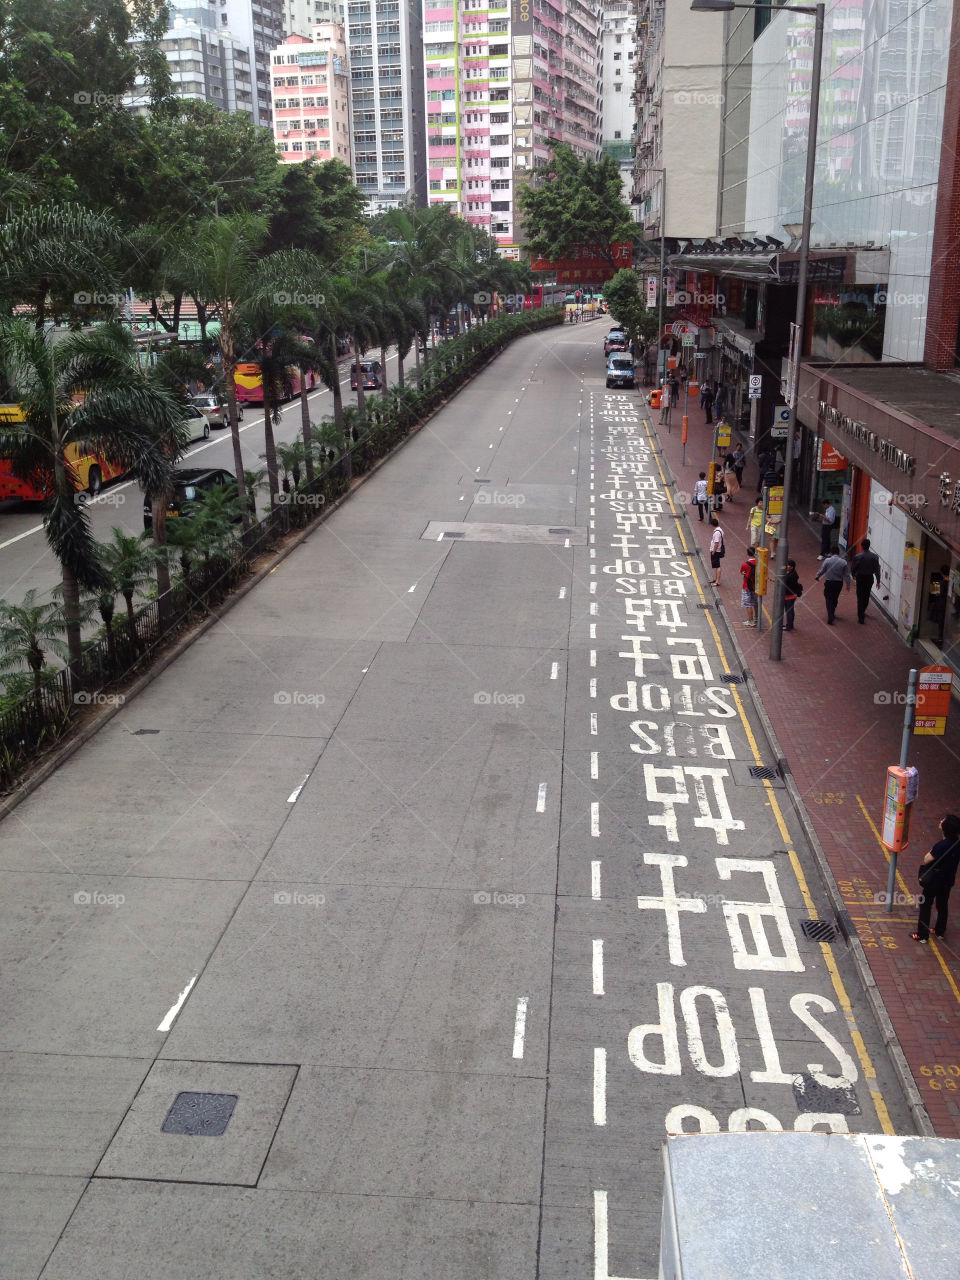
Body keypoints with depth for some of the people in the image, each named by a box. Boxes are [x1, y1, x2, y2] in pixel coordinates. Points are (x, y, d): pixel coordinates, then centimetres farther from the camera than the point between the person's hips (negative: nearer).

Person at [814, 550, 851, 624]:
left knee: (829, 600, 4)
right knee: (835, 599, 21)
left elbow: (821, 570, -6)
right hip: (839, 583, 2)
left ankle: (830, 618, -8)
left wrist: (817, 577, 14)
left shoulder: (827, 560, -13)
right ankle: (832, 614, 37)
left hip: (829, 583, -2)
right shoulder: (844, 562, -7)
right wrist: (848, 585, 8)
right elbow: (847, 575, -1)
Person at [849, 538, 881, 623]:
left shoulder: (857, 557, -15)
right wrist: (878, 581, 3)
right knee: (866, 596, 21)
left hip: (860, 578, -2)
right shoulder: (875, 557, -8)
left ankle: (861, 617, 3)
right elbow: (877, 569, -5)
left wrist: (853, 575, 16)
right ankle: (862, 611, 39)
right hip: (870, 578, 2)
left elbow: (852, 568, -5)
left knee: (860, 597, 4)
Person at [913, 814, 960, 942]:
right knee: (942, 905, 24)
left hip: (933, 882, -6)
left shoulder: (941, 846, -32)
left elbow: (926, 861, -22)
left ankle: (922, 935, 18)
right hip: (948, 881, 6)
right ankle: (940, 931, 40)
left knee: (925, 906, 10)